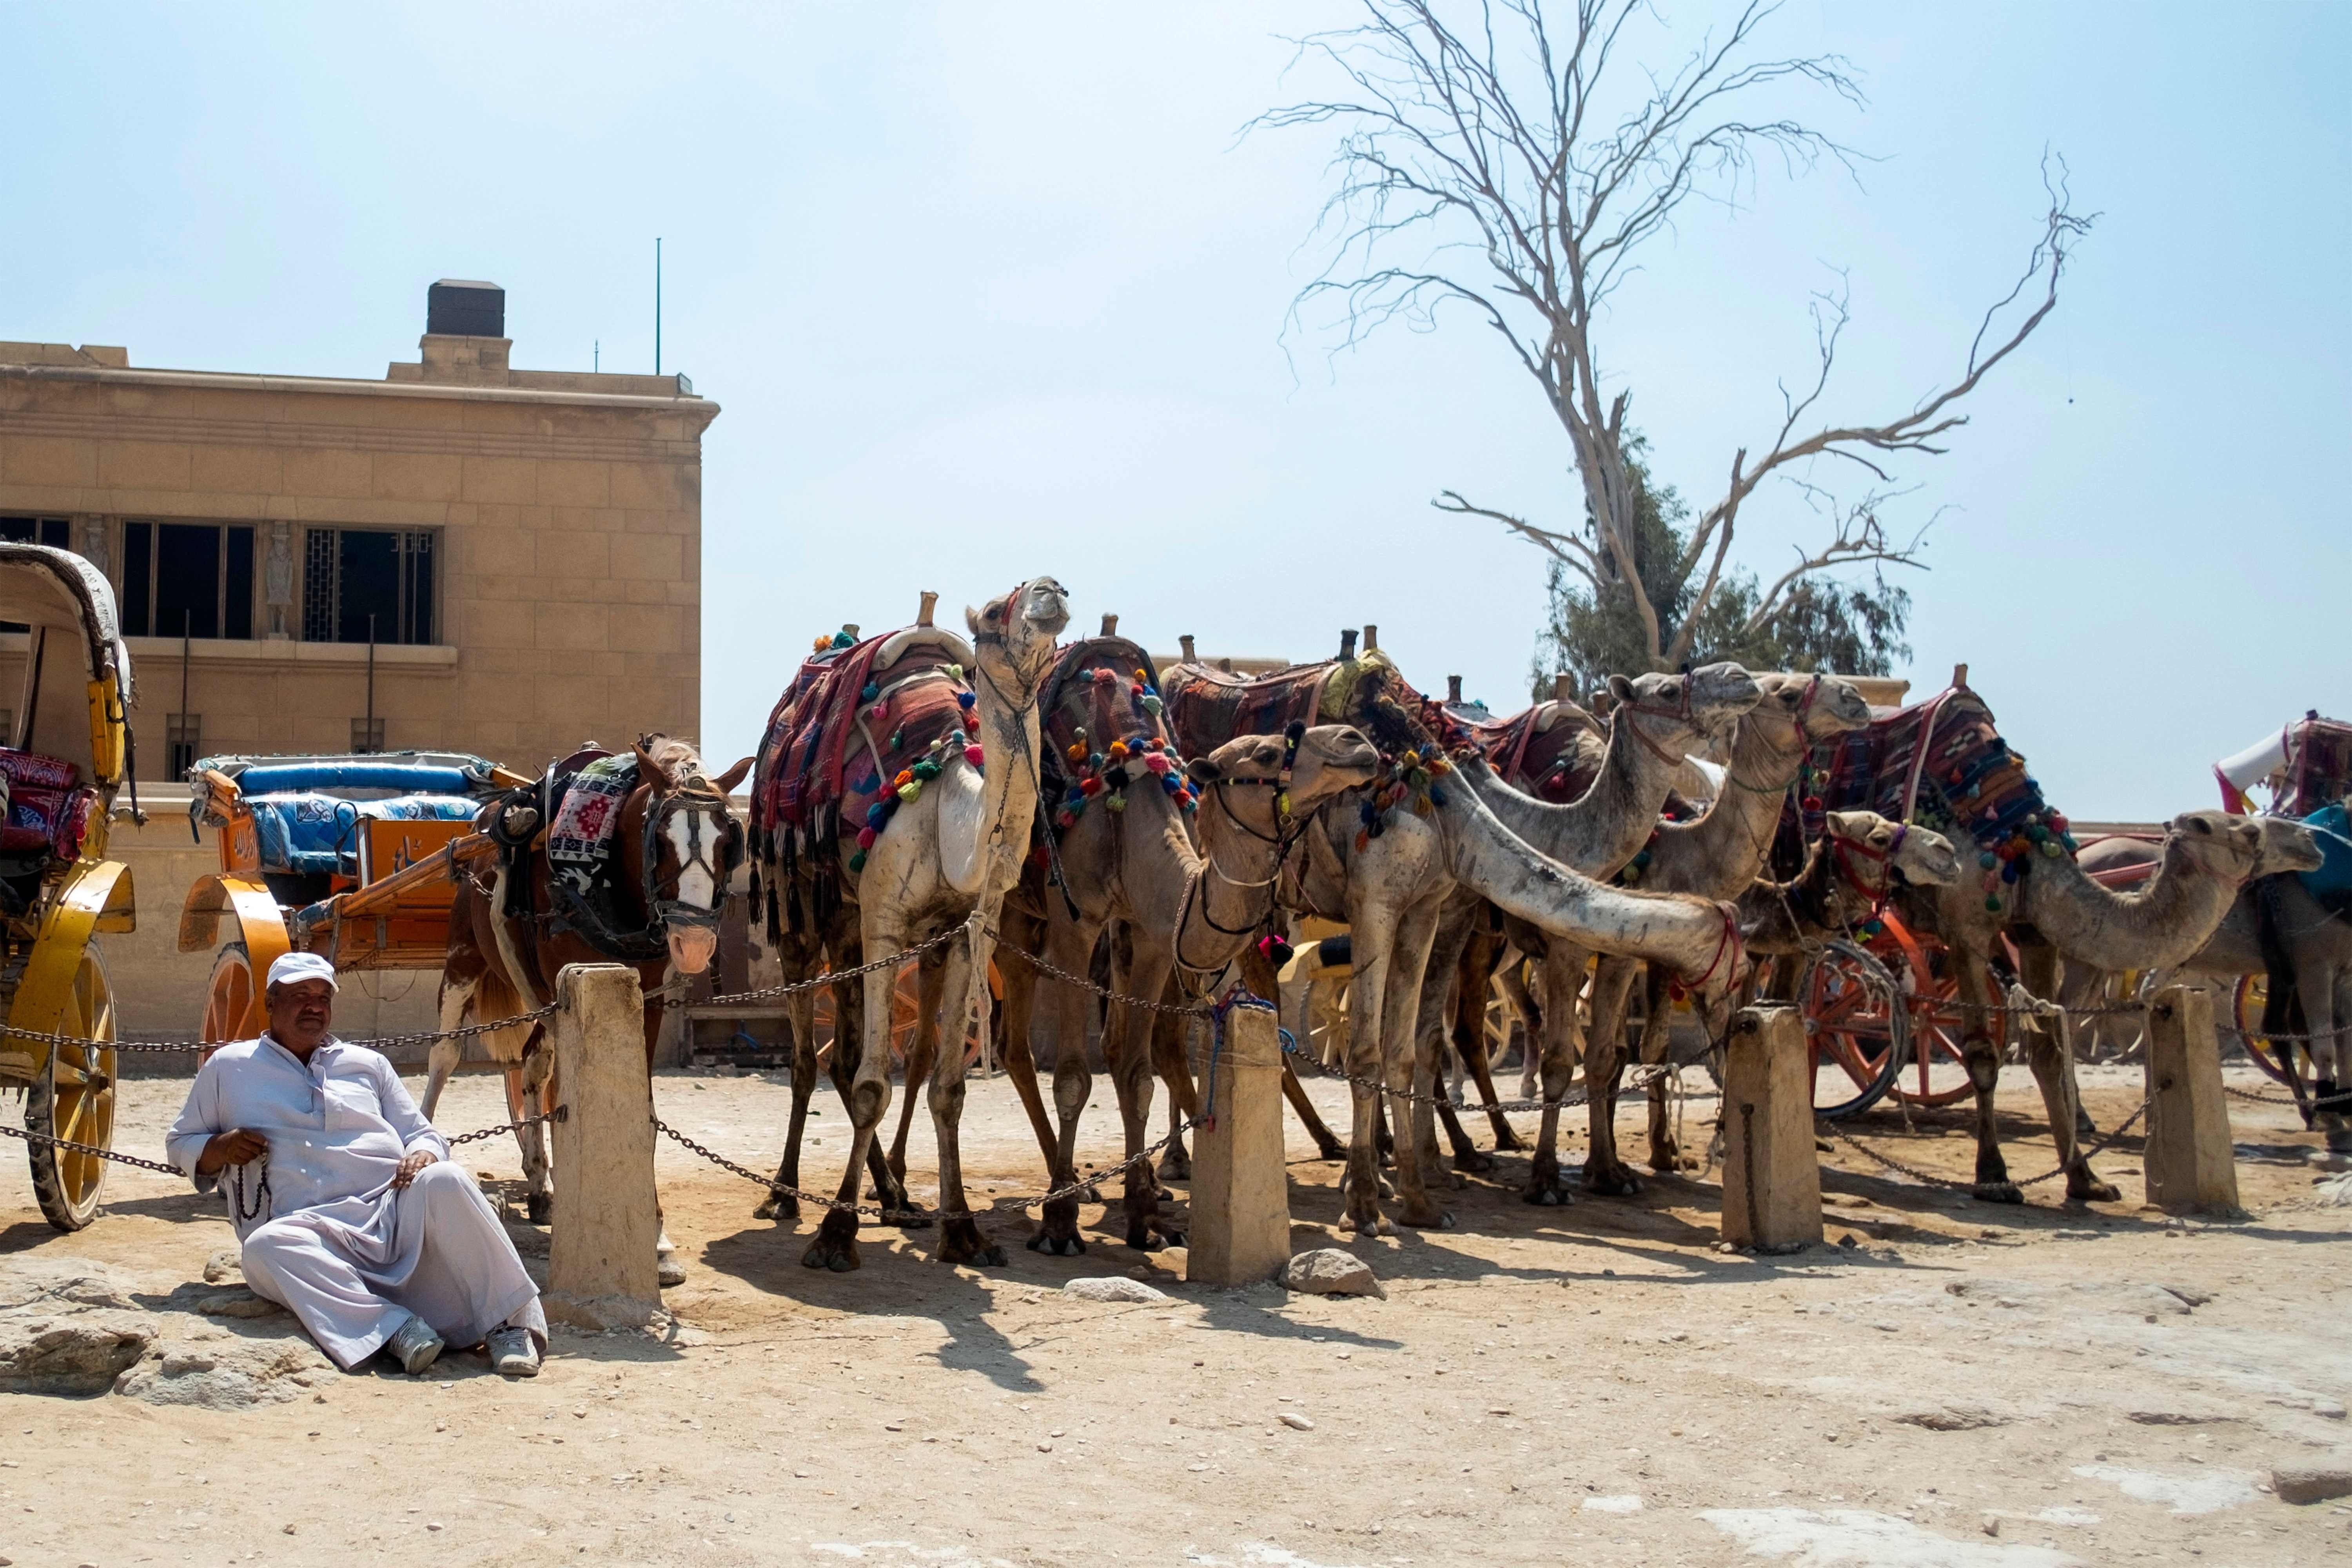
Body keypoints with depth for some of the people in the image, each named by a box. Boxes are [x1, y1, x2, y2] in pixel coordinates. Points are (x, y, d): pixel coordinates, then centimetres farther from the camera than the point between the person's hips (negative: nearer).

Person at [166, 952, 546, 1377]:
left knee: (444, 1180, -32)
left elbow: (423, 1135, 23)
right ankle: (391, 1326, -43)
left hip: (394, 1212, 2)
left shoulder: (368, 1064, 25)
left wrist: (422, 1156, -4)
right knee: (265, 1247, -37)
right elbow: (180, 1143, 24)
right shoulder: (229, 1067, 20)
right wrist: (220, 1148, -1)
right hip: (310, 1229, -1)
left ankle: (510, 1323, -31)